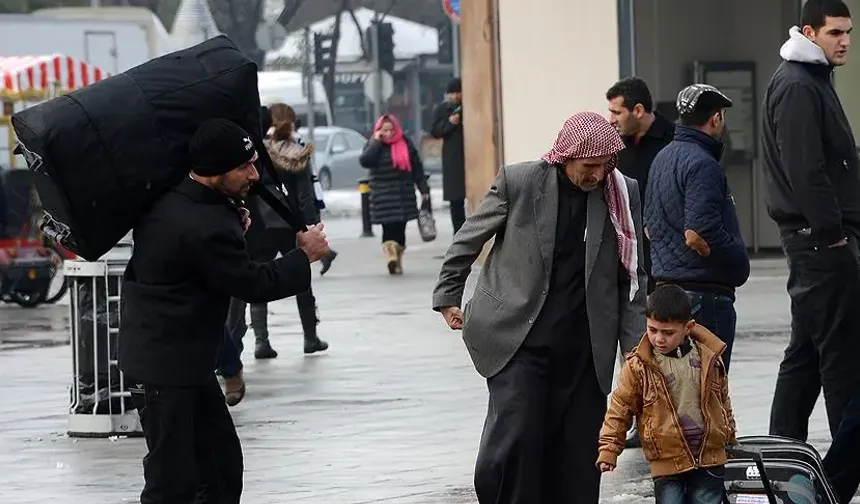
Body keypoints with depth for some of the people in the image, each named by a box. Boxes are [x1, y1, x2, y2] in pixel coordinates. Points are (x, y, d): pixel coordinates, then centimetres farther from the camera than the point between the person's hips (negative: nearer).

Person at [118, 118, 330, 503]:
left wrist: (234, 226, 9)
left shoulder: (168, 201, 3)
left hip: (189, 360, 11)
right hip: (163, 367, -11)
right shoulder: (206, 227, -26)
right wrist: (304, 257, -4)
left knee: (222, 462, 16)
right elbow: (253, 284, -18)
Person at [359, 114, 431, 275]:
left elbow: (417, 169, 10)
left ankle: (398, 261, 15)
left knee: (399, 229, 6)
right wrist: (376, 141, -14)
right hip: (383, 196, -2)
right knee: (388, 227, -14)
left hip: (404, 194, 2)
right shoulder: (373, 145, 4)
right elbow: (364, 161, -15)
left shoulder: (405, 144, 8)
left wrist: (424, 189, 7)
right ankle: (391, 257, -26)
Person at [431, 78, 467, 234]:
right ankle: (458, 233, 9)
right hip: (453, 159, 1)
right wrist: (449, 123, -12)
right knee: (456, 199, 3)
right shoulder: (442, 109, 6)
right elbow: (435, 131, 3)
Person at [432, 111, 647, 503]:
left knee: (578, 453, 2)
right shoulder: (517, 182, -6)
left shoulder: (624, 196, 1)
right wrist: (448, 297, 9)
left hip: (583, 349, 3)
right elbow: (467, 241, 7)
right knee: (515, 437, -13)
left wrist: (636, 349, 2)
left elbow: (632, 279, 7)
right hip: (517, 339, -2)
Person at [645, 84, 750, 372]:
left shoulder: (662, 159, 14)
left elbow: (649, 226, 22)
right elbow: (699, 235, -25)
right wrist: (740, 264, -11)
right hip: (705, 291, -10)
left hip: (666, 284, 10)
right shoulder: (702, 164, -16)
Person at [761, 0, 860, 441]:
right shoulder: (797, 87, -14)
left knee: (807, 349, 12)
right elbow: (804, 170, -21)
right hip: (820, 239, -10)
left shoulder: (812, 81, 18)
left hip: (815, 239, 10)